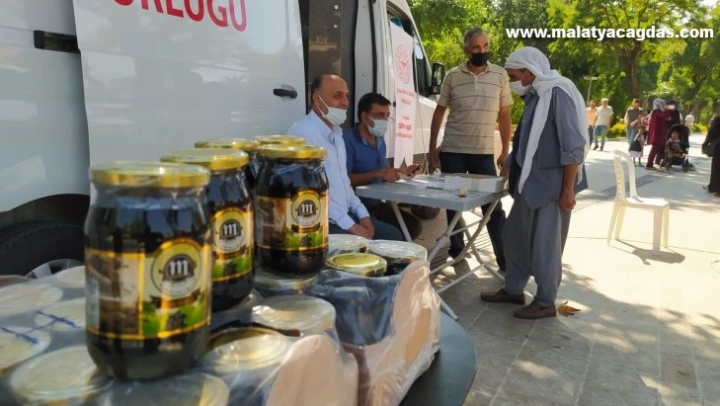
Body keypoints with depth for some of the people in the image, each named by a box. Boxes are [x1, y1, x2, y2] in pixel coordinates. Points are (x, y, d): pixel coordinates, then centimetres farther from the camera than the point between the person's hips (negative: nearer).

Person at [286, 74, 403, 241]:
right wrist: (349, 225, -20)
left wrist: (362, 214, 6)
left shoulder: (336, 132, 15)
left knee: (393, 236, 6)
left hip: (346, 214, 9)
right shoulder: (302, 133, -18)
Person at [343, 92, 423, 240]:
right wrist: (378, 174, -26)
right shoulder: (348, 140, -15)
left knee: (414, 225, 3)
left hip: (377, 204, 9)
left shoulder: (380, 140, 15)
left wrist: (403, 173, 4)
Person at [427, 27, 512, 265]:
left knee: (493, 206, 2)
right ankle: (457, 251, 27)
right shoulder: (453, 76, 1)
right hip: (452, 151, 0)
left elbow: (504, 115, 6)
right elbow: (439, 112, 6)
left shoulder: (500, 75, 3)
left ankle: (505, 259, 11)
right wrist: (432, 148, 1)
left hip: (485, 153, 0)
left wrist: (505, 151, 3)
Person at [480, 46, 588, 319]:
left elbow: (574, 145, -20)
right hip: (531, 182, 9)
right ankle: (513, 290, 32)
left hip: (551, 184, -9)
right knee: (515, 235, 17)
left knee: (544, 245, 2)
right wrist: (510, 164, 21)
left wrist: (568, 189, -20)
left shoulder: (558, 94, -17)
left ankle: (545, 303, 18)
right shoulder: (535, 96, 11)